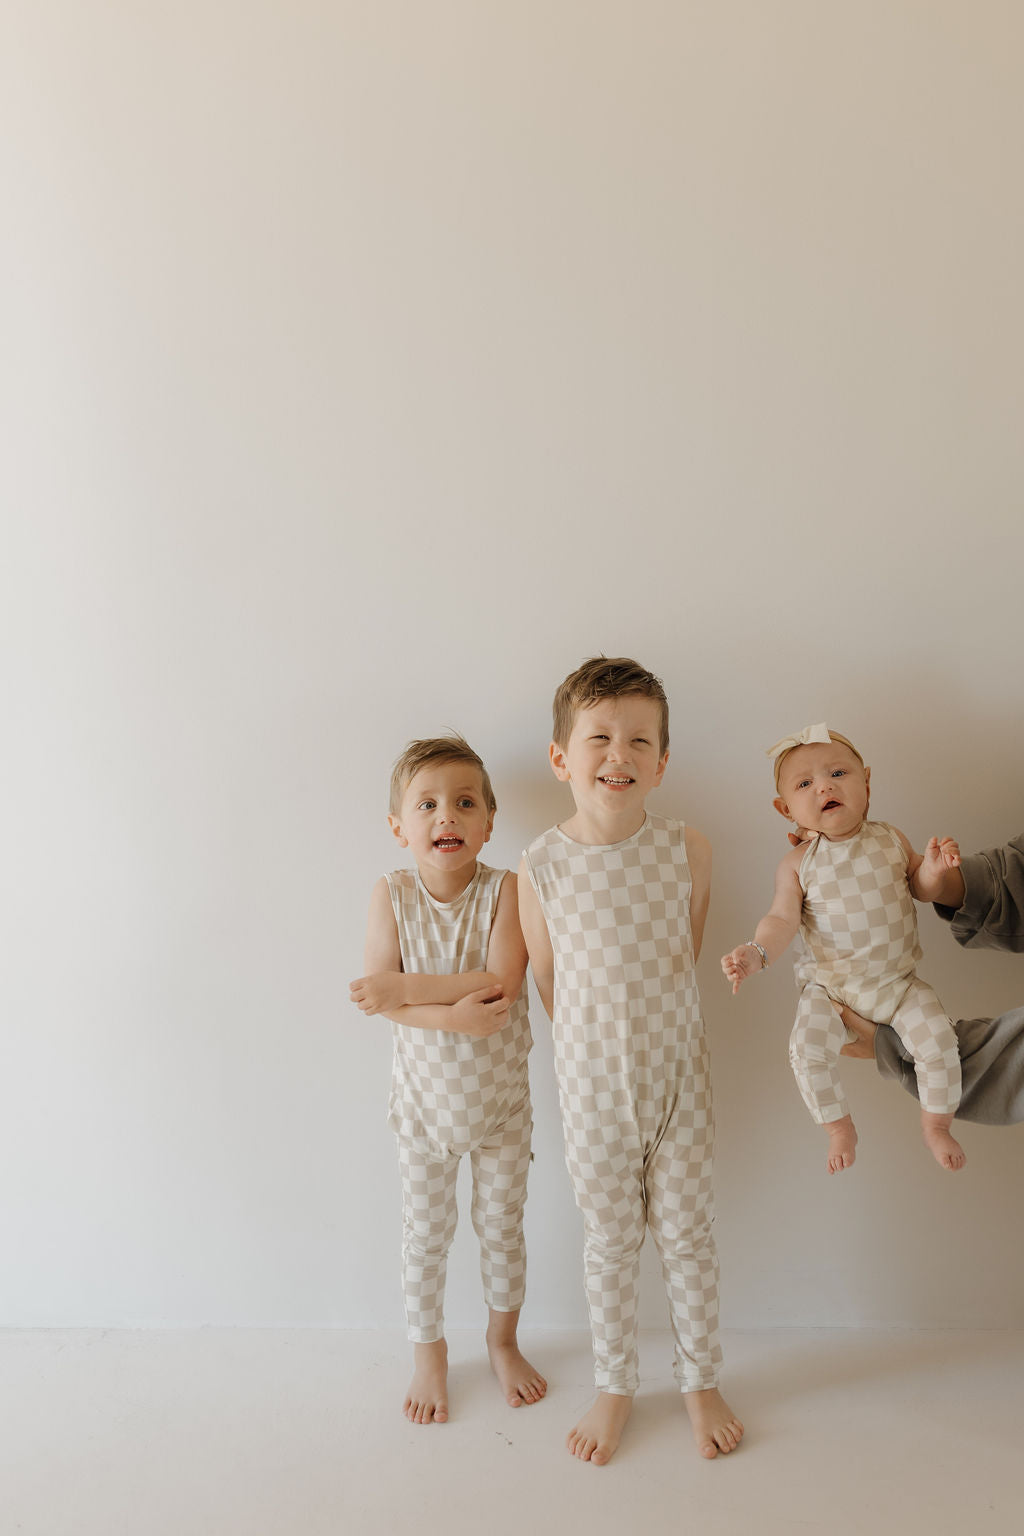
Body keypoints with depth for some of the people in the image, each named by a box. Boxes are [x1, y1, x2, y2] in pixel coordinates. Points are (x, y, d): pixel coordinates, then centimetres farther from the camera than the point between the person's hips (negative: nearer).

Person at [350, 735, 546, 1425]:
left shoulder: (505, 890, -16)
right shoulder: (392, 895, -13)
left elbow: (499, 984, -28)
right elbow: (380, 998, -17)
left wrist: (404, 988, -28)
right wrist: (451, 1014, -31)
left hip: (501, 1099, 0)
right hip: (425, 1098, 0)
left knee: (503, 1228, 18)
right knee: (426, 1234, 15)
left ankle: (503, 1341, 43)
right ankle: (430, 1356, 38)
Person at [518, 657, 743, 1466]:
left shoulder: (689, 850, -11)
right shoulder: (541, 866, -13)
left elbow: (686, 955, 5)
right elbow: (548, 981, -1)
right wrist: (598, 1047, 6)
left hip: (678, 1073, 1)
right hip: (592, 1086, 0)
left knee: (687, 1233, 15)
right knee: (610, 1241, 15)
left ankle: (702, 1382, 37)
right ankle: (615, 1386, 37)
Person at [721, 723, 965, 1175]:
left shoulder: (890, 840, -4)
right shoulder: (798, 864, -11)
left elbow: (920, 889, 7)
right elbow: (783, 918, -14)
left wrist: (934, 869, -16)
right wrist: (756, 952, -33)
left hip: (898, 979, 1)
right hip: (829, 985, -1)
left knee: (938, 1040, -11)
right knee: (807, 1048, -16)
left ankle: (936, 1125, 17)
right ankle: (840, 1128, 12)